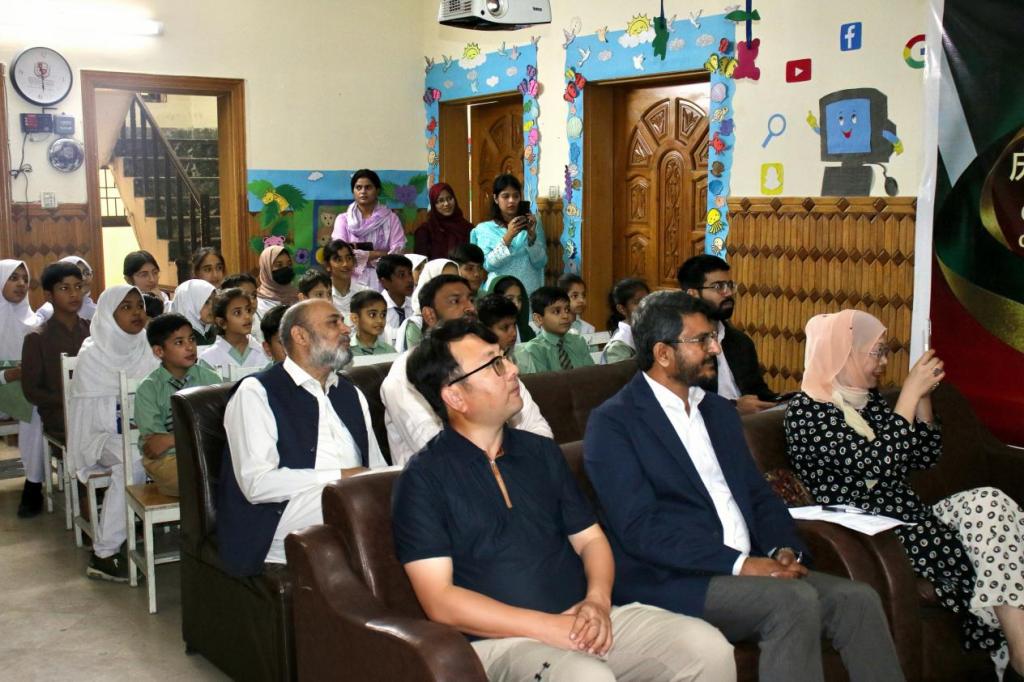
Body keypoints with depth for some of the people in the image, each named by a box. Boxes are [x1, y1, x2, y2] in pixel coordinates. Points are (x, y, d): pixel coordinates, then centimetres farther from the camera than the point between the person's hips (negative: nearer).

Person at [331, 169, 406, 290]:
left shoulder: (390, 218, 7)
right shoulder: (343, 219, 8)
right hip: (353, 280, 0)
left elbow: (397, 252, -3)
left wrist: (359, 254, -6)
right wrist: (380, 254, -4)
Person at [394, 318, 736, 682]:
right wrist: (548, 627, -16)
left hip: (583, 620, 6)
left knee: (708, 646, -13)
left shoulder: (541, 452, 14)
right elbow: (440, 601, -10)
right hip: (502, 639, -5)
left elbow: (590, 538, 15)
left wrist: (598, 600, -7)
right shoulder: (422, 480, -4)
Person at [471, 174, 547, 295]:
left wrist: (532, 235, -12)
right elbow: (488, 264, -7)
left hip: (530, 292, 1)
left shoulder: (532, 225, 8)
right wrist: (508, 237, -16)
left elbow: (540, 263, 1)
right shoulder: (483, 229, 5)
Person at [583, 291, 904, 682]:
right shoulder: (612, 423, -6)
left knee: (857, 599, -13)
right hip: (673, 584, -7)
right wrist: (740, 563, -20)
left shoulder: (719, 411, 18)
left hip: (747, 570, 7)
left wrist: (784, 550, -5)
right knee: (794, 601, -28)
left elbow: (759, 495, 17)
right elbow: (640, 529, -15)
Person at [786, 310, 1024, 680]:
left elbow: (925, 457, 19)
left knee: (989, 504, -16)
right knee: (989, 509, -18)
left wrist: (923, 396, 6)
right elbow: (877, 463, -21)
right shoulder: (805, 410, -10)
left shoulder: (868, 399, 15)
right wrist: (910, 391, -14)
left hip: (906, 519, 8)